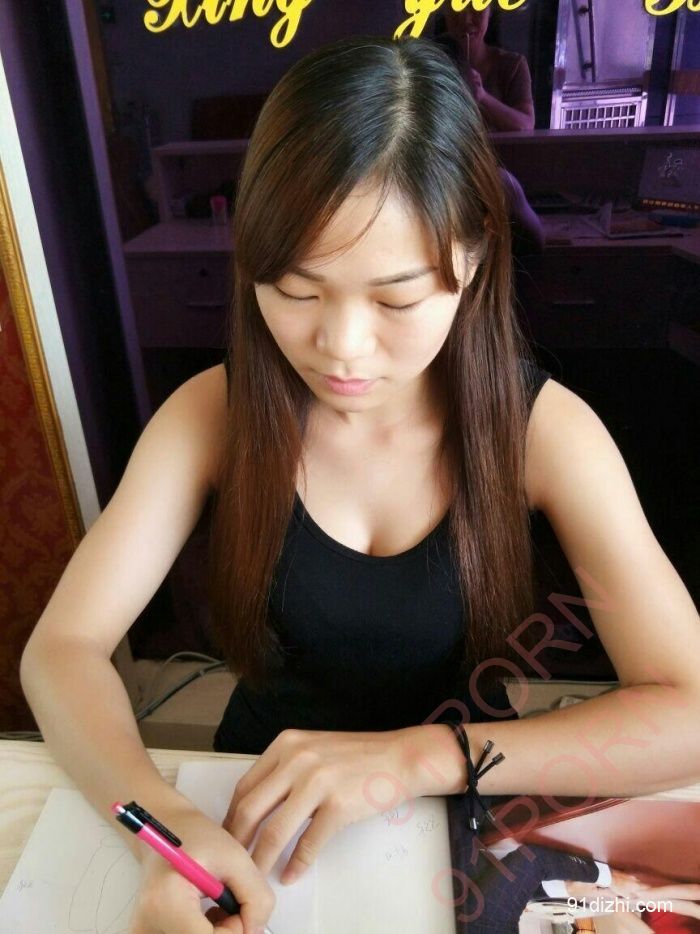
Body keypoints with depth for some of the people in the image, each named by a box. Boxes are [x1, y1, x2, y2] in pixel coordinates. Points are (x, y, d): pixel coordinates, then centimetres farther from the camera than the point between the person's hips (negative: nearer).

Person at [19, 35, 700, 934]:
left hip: (457, 819, 0)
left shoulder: (542, 427, -18)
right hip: (255, 811, 1)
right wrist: (163, 820, -33)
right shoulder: (212, 413, -14)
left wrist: (422, 756, -30)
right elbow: (61, 647, -15)